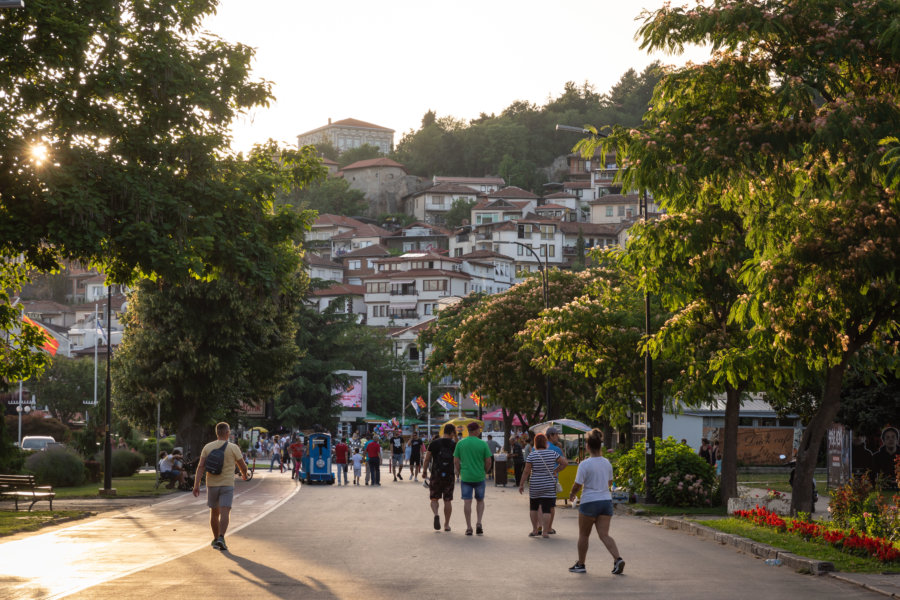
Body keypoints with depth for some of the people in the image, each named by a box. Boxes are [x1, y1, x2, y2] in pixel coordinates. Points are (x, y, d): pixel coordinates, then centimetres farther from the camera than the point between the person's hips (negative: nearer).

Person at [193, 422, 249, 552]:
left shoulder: (207, 447, 0)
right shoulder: (233, 448, -6)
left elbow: (201, 467, -6)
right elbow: (242, 466, 2)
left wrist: (196, 485, -9)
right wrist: (244, 475, 24)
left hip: (211, 484, 3)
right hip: (227, 485, -3)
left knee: (214, 512, 17)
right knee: (225, 512, -9)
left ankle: (216, 539, 26)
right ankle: (221, 538, -27)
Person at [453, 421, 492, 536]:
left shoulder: (460, 443, -1)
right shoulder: (483, 444, -6)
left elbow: (456, 461, 0)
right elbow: (488, 462, -4)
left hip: (465, 477, 1)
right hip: (479, 477, 0)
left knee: (467, 502, 4)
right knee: (480, 500, 16)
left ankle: (469, 527, 3)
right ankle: (478, 523, 1)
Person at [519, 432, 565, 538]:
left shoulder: (532, 455, -8)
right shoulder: (552, 453, -1)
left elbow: (526, 471, -8)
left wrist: (521, 484, -2)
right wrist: (555, 471, 12)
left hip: (535, 485, -1)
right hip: (549, 485, 1)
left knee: (533, 507, 17)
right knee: (546, 509, 0)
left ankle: (535, 530, 20)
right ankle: (545, 532, -4)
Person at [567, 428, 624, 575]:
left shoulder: (585, 464, -14)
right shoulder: (607, 463, 4)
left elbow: (577, 485, -12)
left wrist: (572, 495, 8)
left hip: (589, 502, -5)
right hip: (606, 501, 5)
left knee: (584, 535, 11)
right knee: (604, 534, 3)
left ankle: (580, 564, 22)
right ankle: (617, 559, -17)